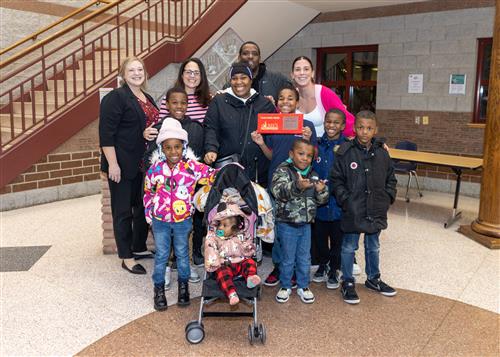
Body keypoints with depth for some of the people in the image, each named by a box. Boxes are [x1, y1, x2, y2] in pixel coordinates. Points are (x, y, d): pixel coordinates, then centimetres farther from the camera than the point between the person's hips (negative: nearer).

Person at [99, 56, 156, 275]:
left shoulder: (148, 99, 15)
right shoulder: (115, 98, -10)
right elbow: (106, 134, -16)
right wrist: (112, 163, -20)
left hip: (145, 164, 8)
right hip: (123, 165, -8)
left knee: (143, 207, 16)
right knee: (123, 211, 3)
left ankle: (139, 248, 32)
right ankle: (127, 257, 13)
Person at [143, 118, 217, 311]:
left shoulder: (192, 167, -12)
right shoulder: (155, 169, -7)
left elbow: (212, 175, -16)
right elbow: (148, 192, 5)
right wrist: (149, 214, 7)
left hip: (183, 220, 0)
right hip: (160, 221, 0)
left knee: (182, 253, 16)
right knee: (161, 255, 11)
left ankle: (183, 285, 35)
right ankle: (159, 288, 27)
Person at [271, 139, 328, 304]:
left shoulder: (312, 174, 5)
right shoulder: (283, 171, -11)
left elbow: (321, 200, 6)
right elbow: (278, 191, -30)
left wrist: (321, 190, -17)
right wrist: (297, 186, -45)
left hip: (306, 224, 4)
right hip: (287, 224, -4)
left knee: (304, 258, 15)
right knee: (288, 258, 10)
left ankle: (303, 286, 32)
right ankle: (285, 286, 28)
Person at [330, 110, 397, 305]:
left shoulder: (382, 153, 1)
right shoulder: (345, 151, -10)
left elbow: (390, 178, 12)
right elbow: (336, 179, -7)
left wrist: (388, 198, 1)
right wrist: (345, 199, -14)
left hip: (376, 211, 4)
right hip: (352, 210, -4)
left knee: (373, 246, 20)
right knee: (349, 247, 9)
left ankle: (373, 278, 39)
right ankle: (347, 283, 25)